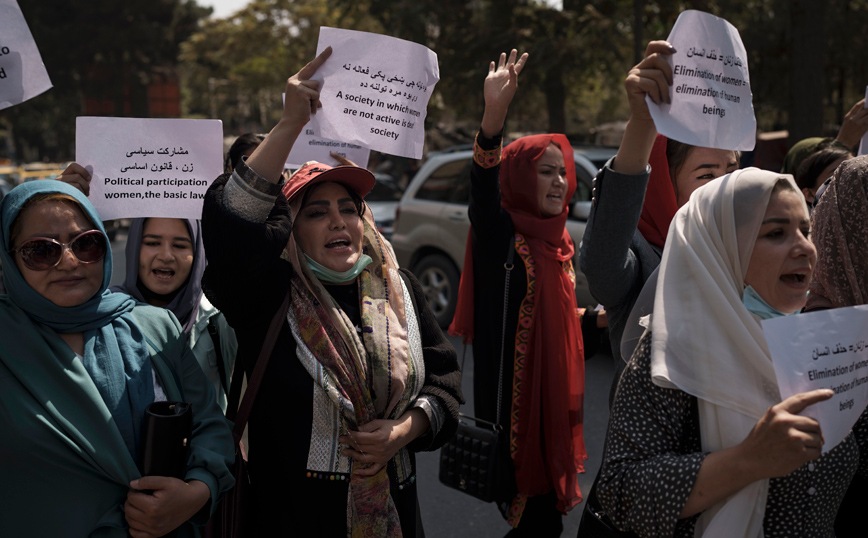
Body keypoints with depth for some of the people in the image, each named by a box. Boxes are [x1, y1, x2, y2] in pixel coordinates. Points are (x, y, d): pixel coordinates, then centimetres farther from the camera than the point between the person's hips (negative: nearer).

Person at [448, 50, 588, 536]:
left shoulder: (558, 241, 12)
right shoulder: (500, 235, -12)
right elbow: (483, 188, -34)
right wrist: (494, 115, -48)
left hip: (554, 395, 8)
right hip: (514, 399, -8)